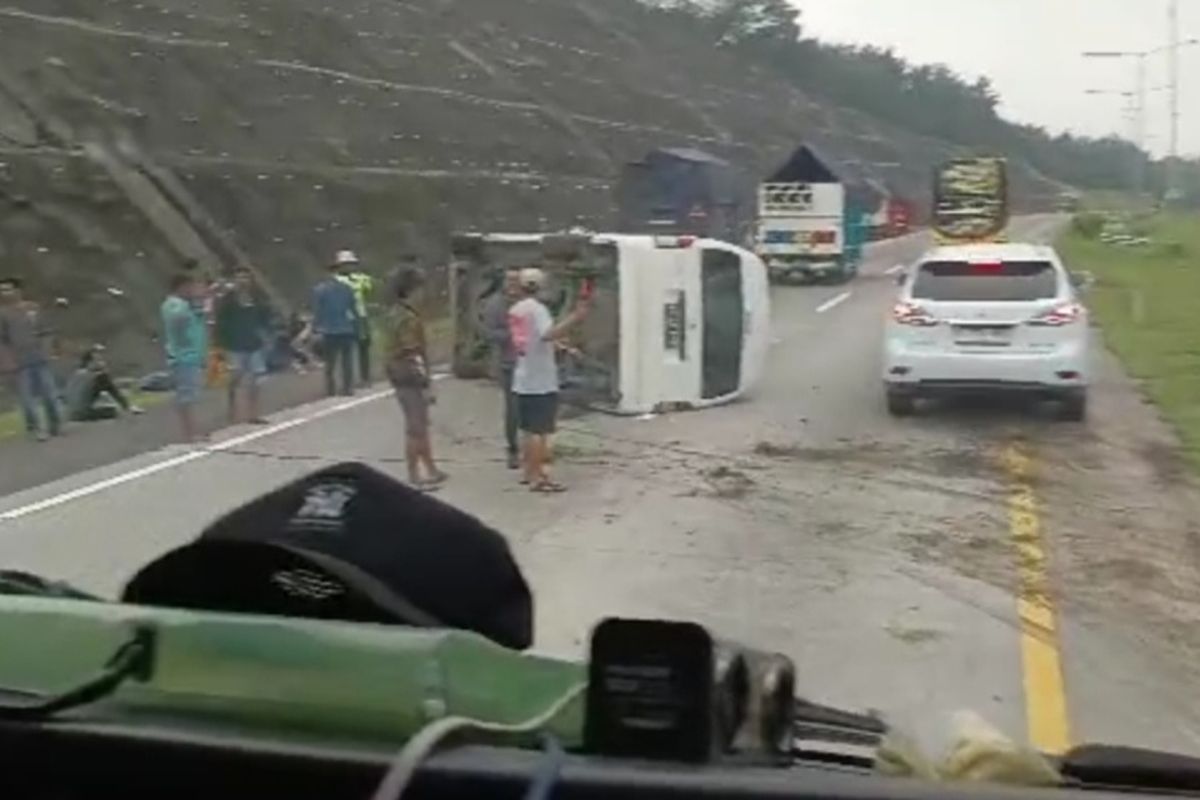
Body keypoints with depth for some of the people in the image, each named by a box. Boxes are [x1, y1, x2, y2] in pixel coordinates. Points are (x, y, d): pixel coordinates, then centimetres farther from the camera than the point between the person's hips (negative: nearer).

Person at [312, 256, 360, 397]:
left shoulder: (319, 289, -5)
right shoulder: (347, 288, -1)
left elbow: (317, 312, -7)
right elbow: (354, 310, 2)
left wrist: (316, 329, -1)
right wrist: (356, 329, 9)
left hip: (329, 332, -1)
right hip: (346, 330, 1)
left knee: (329, 363, 7)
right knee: (347, 362, 9)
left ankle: (330, 390, 5)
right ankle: (348, 388, 7)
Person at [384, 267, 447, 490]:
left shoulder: (396, 312, 11)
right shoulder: (408, 318, -20)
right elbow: (414, 354, -23)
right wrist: (426, 383, -20)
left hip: (399, 374, 10)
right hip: (410, 377, -10)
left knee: (420, 426, 17)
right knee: (415, 428, -1)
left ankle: (431, 471, 27)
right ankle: (414, 477, 7)